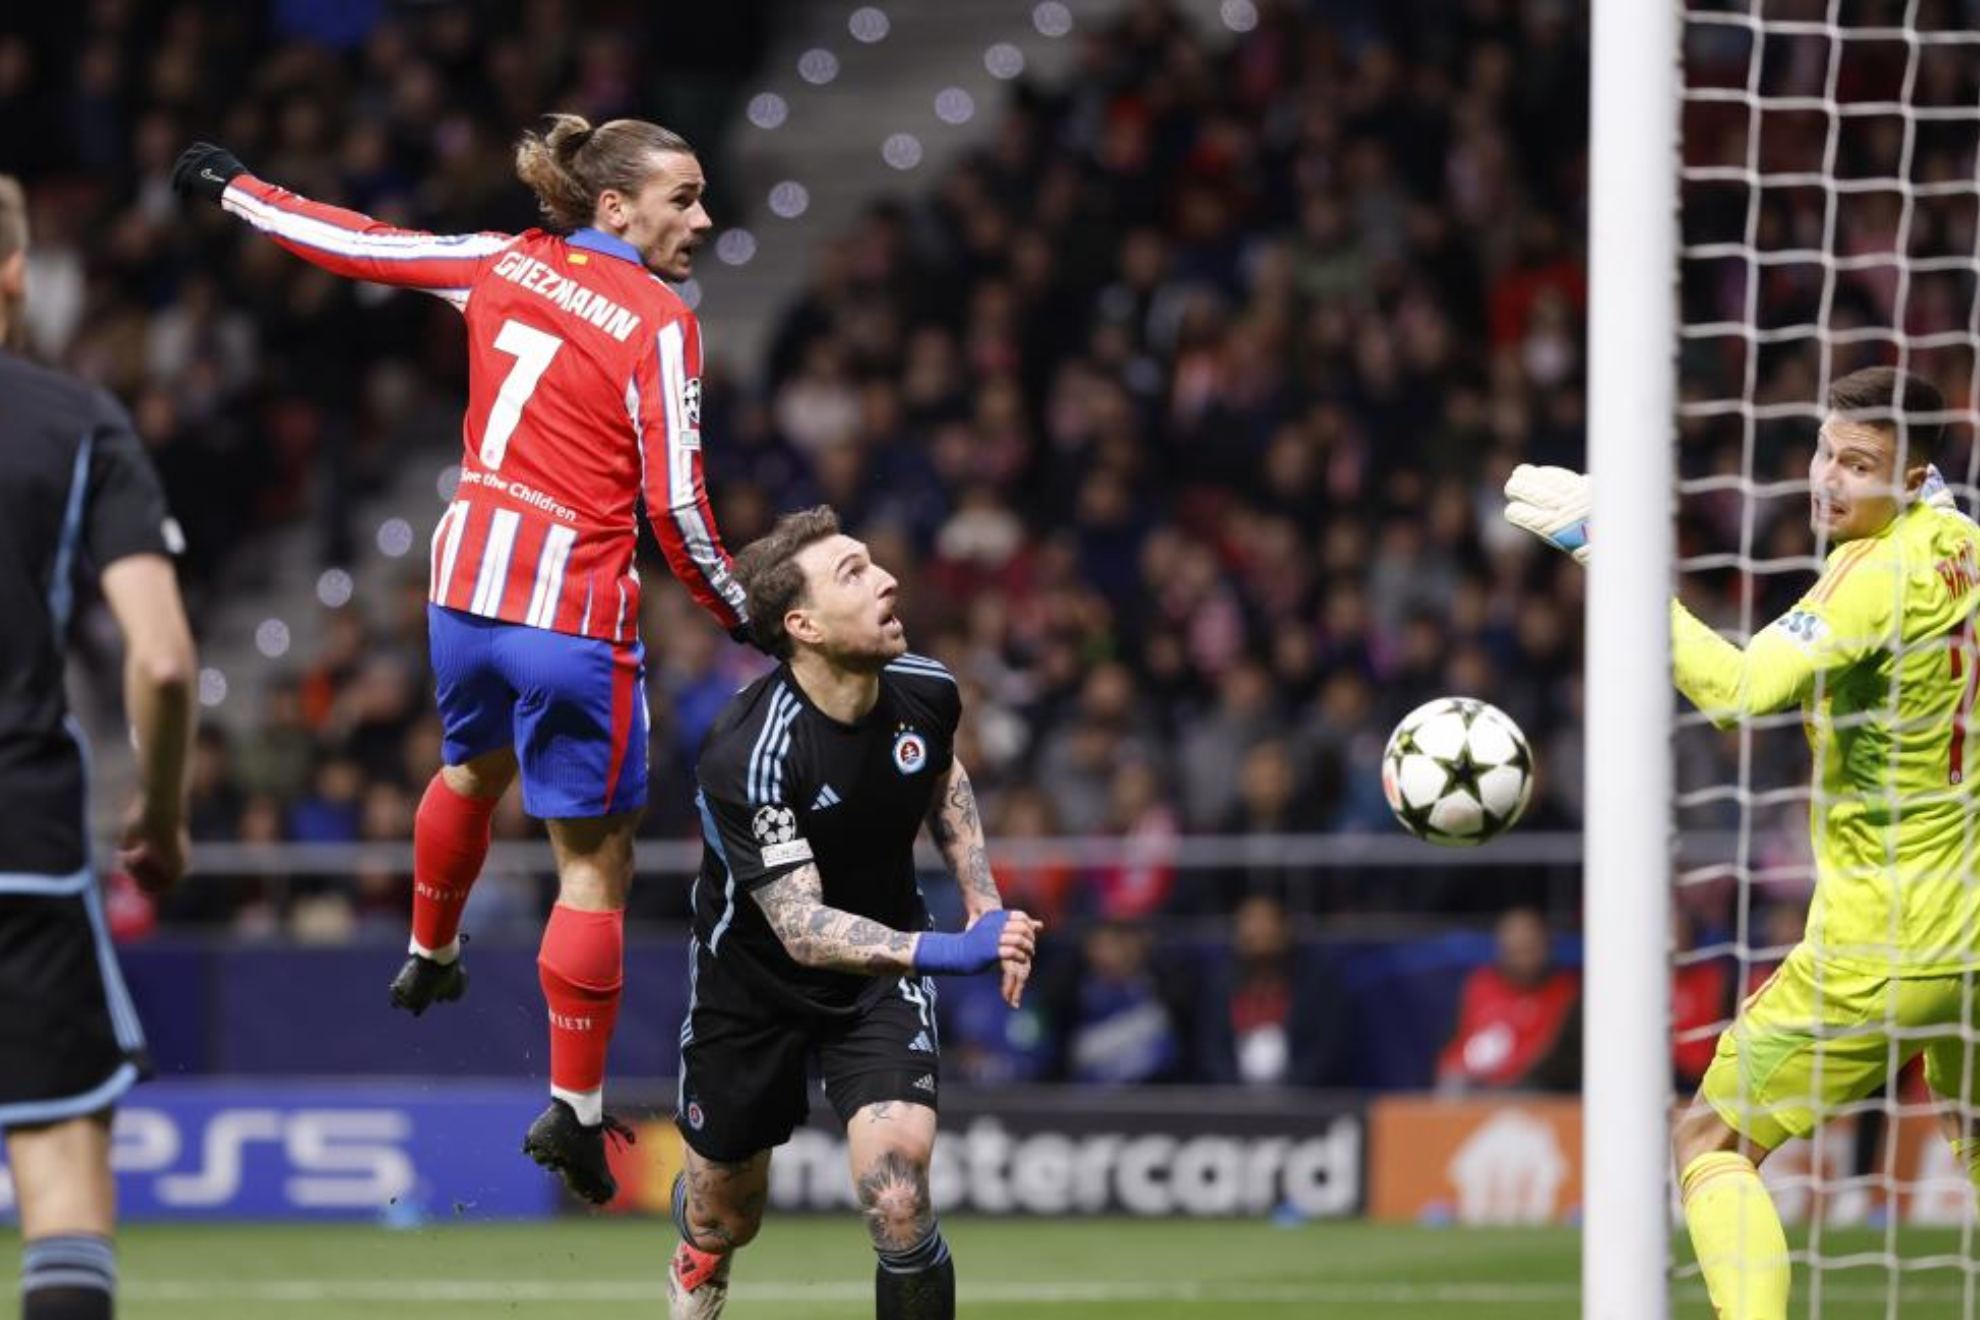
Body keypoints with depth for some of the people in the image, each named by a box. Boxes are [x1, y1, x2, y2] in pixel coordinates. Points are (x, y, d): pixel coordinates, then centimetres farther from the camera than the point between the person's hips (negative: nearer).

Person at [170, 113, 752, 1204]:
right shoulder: (660, 325, -12)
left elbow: (354, 244, 15)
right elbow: (675, 506, -14)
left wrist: (233, 190, 30)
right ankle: (574, 1108, 2)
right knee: (594, 863, 2)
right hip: (575, 610, -7)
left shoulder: (499, 265, 4)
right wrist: (738, 613, 0)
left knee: (473, 770, 35)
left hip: (466, 582, 7)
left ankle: (428, 959, 57)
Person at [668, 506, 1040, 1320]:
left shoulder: (925, 691, -15)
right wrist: (947, 952, -51)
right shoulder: (746, 756, -33)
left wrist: (984, 904, 0)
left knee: (898, 1204, -21)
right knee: (723, 1218, 17)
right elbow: (799, 925, -38)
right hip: (754, 975, -2)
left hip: (884, 974, 2)